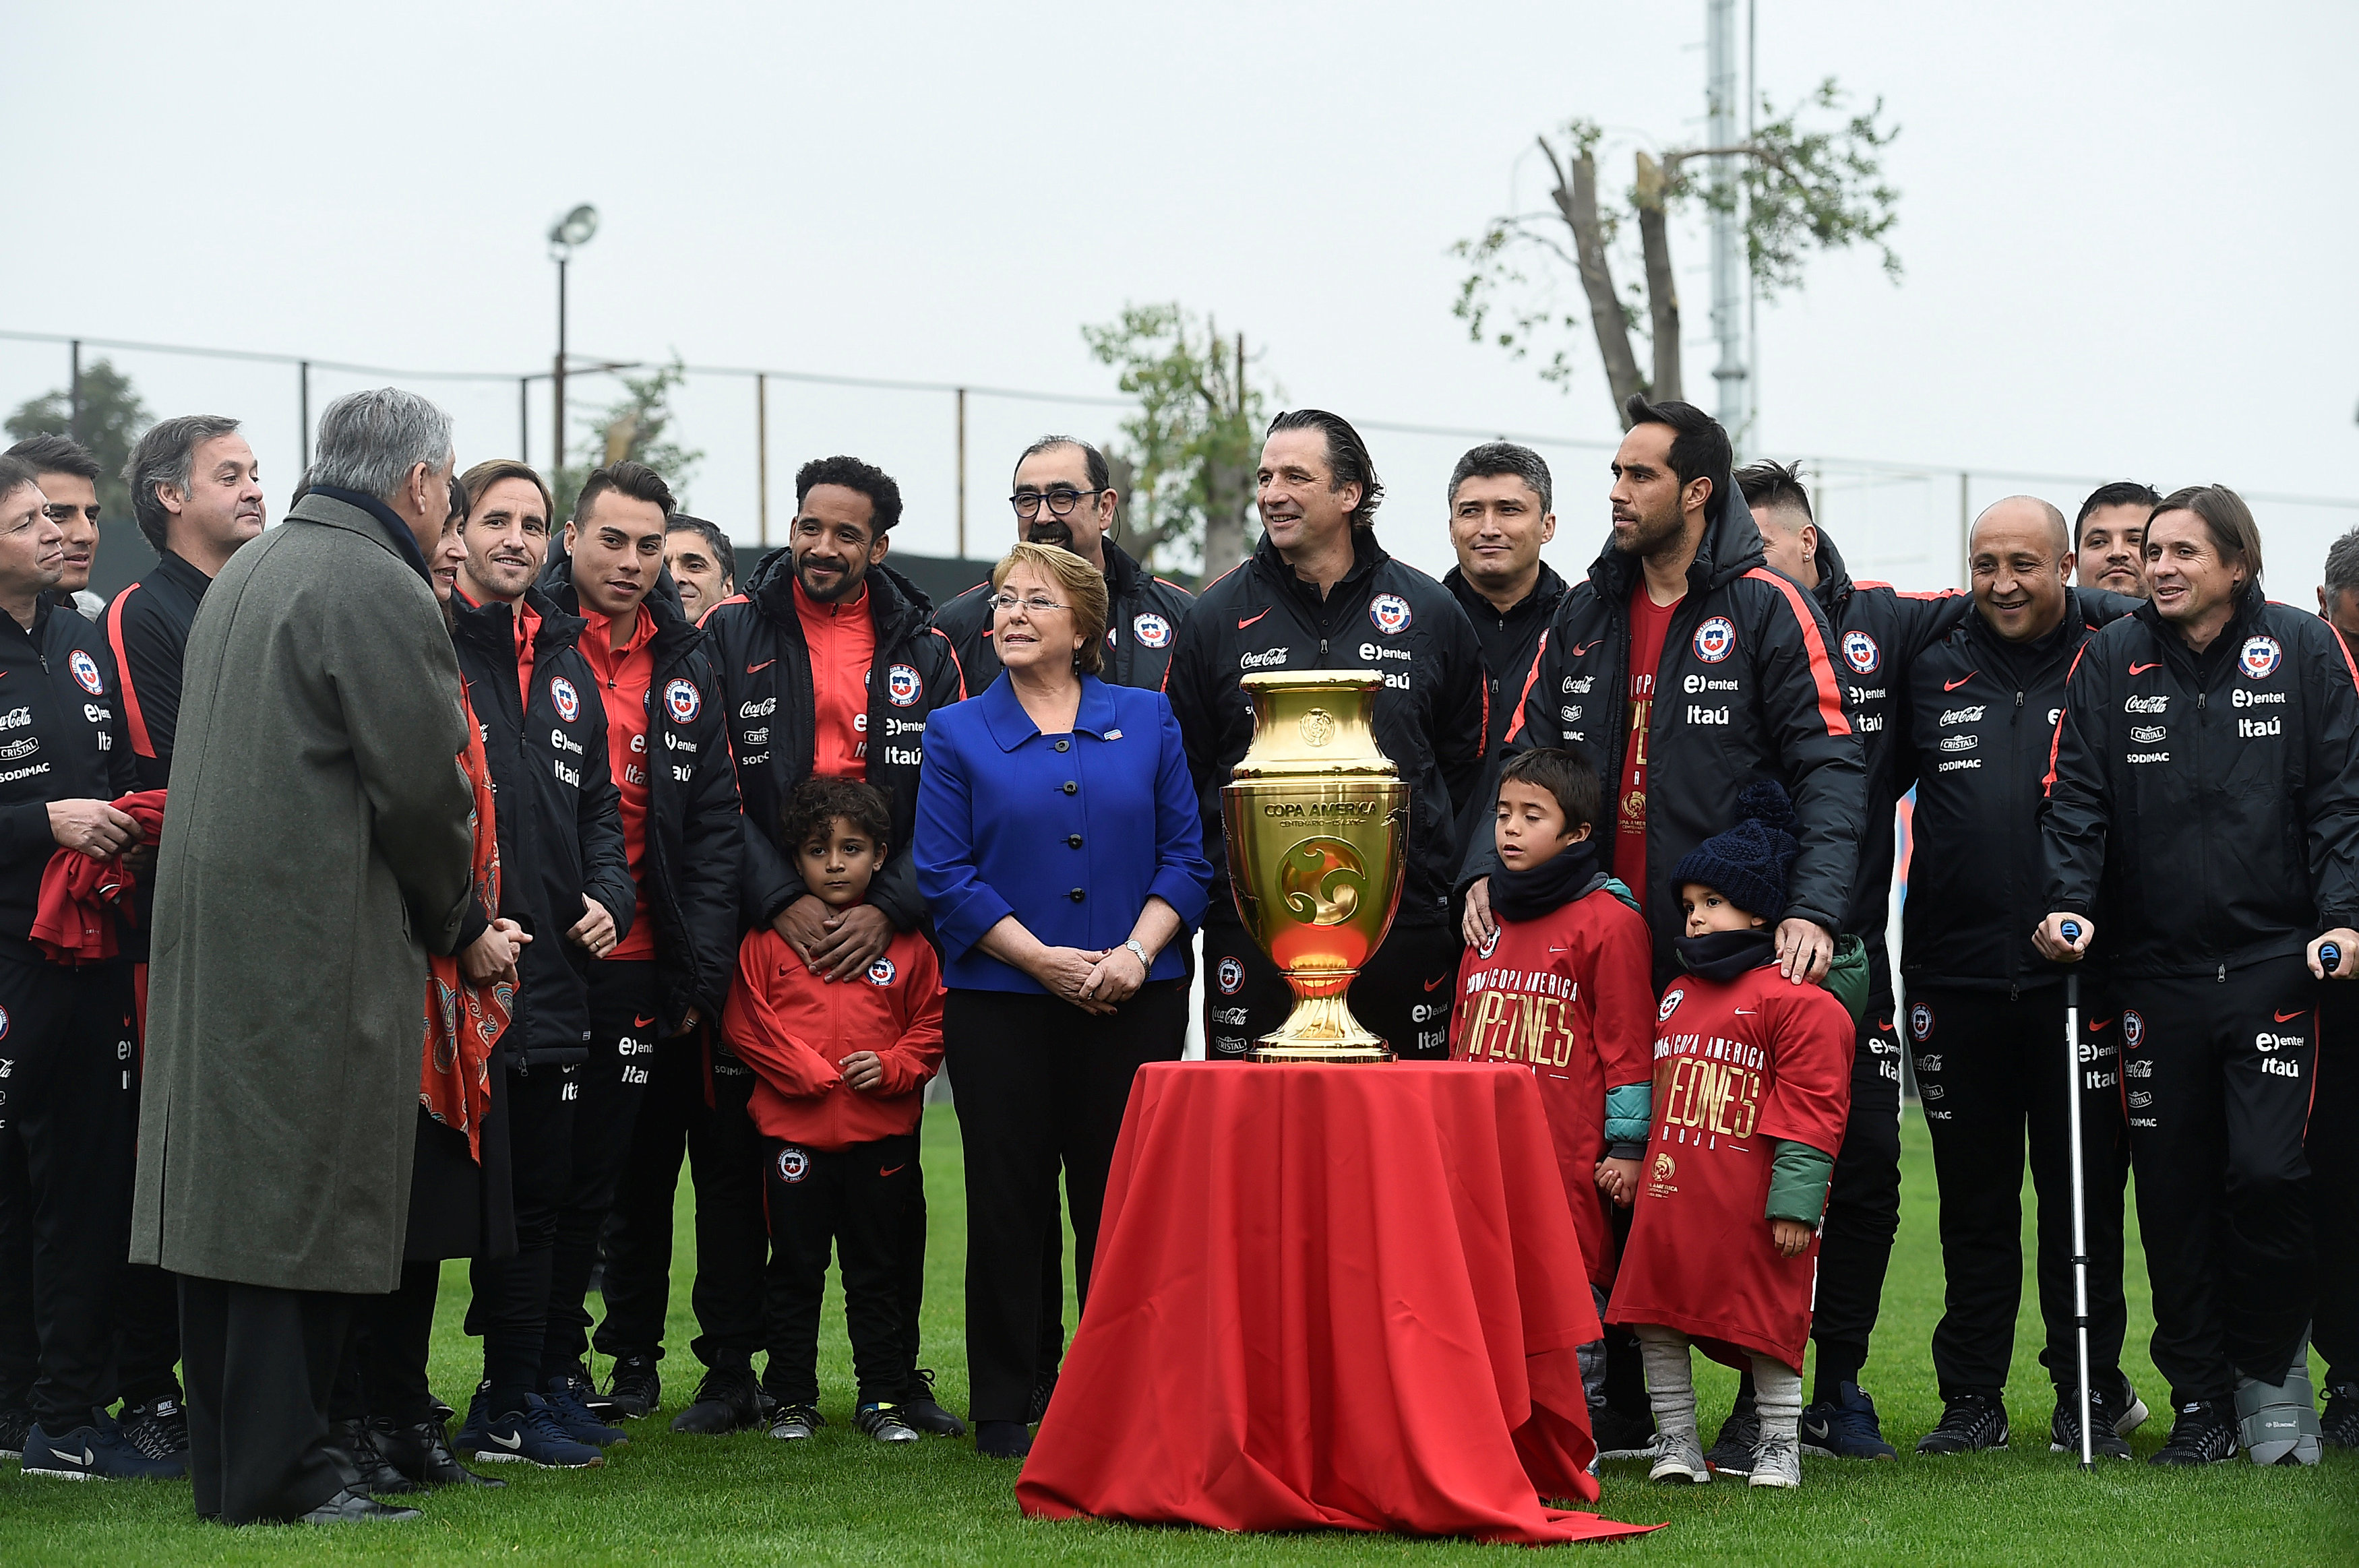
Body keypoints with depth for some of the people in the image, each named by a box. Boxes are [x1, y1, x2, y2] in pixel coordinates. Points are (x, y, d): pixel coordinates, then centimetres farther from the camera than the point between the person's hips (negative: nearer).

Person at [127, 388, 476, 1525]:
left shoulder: (247, 572, 18)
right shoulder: (380, 592, -12)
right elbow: (423, 789, -14)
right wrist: (447, 917, 5)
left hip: (209, 937, 9)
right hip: (317, 950, -9)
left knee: (226, 1195, 10)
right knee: (304, 1207, -6)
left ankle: (226, 1467, 16)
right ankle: (279, 1476, -4)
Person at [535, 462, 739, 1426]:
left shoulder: (685, 667, 11)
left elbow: (714, 827, 11)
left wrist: (703, 971, 3)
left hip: (633, 965, 4)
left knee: (594, 1175, 11)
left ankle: (559, 1364, 21)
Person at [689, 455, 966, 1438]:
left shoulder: (924, 652, 7)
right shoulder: (731, 634, 2)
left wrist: (888, 909, -10)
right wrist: (783, 900, -14)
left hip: (886, 941, 1)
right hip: (757, 939, -1)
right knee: (743, 1157, 2)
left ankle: (897, 1374, 14)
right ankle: (732, 1372, 11)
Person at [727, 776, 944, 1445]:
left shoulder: (907, 943, 4)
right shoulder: (768, 939, 0)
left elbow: (932, 1024, 7)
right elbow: (745, 1023, -1)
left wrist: (892, 1066, -10)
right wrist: (810, 1071, -9)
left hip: (882, 1133, 1)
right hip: (794, 1132, -1)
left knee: (877, 1271, 8)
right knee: (797, 1272, 7)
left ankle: (882, 1397, 16)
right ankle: (794, 1400, 15)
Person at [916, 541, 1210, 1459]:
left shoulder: (1147, 721, 9)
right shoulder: (958, 734, 6)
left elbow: (1185, 856, 4)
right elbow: (945, 876, -2)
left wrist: (1135, 953, -12)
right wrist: (1045, 960, -12)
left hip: (1133, 1000, 1)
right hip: (1001, 1002, -1)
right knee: (1009, 1203, 1)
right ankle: (1004, 1410, 9)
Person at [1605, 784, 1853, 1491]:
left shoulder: (1797, 999, -9)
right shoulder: (1677, 996, 16)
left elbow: (1811, 1108, -12)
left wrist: (1795, 1200, -16)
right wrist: (1630, 1163, 18)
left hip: (1750, 1207, -7)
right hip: (1669, 1199, 7)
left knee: (1769, 1321, 2)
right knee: (1654, 1315, 7)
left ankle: (1780, 1445, 15)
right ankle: (1677, 1441, 18)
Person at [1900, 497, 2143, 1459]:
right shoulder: (1931, 672, 9)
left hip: (2078, 976, -2)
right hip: (1955, 975, 3)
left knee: (2084, 1196, 3)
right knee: (1973, 1199, 9)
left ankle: (2091, 1396, 12)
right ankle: (1971, 1400, 16)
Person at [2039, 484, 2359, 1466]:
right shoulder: (2110, 663, 7)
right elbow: (2076, 797, 4)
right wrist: (2070, 901, -12)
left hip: (2274, 961, -2)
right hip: (2156, 970, 2)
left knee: (2267, 1170, -11)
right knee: (2173, 1191, 3)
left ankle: (2269, 1364, 11)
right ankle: (2198, 1395, 14)